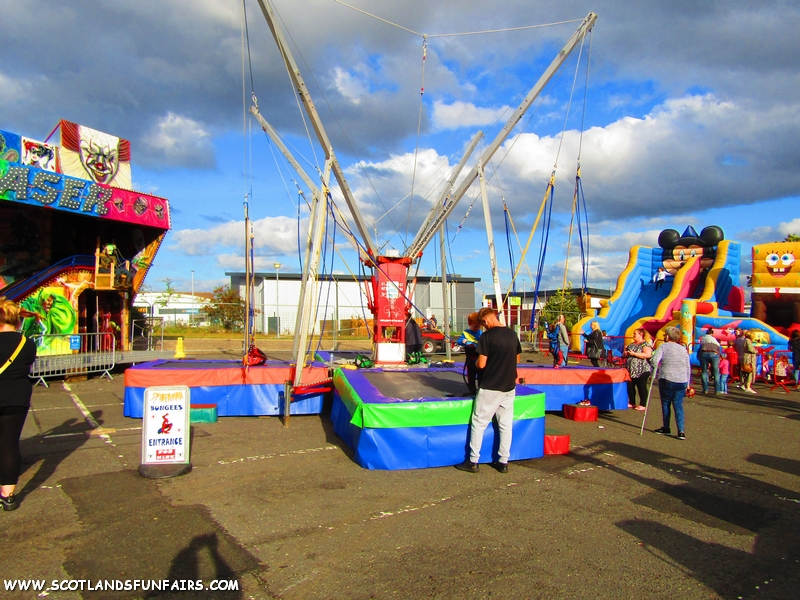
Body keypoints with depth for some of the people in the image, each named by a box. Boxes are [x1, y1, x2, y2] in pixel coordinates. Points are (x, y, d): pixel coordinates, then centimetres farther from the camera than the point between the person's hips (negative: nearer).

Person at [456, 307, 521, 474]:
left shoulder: (487, 336, -14)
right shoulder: (512, 334, 5)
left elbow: (481, 364, -15)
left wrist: (476, 361, 5)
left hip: (490, 387, -6)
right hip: (509, 386, 6)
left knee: (478, 424, 4)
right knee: (506, 424, 11)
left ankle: (473, 462, 9)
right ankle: (503, 462, 16)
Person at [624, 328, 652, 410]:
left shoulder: (645, 344, -8)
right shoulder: (632, 344, 18)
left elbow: (648, 355, -24)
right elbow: (626, 353, 30)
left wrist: (634, 354, -21)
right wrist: (626, 353, 5)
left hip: (641, 371, -8)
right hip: (630, 370, 8)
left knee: (641, 387, -2)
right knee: (630, 387, 10)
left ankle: (642, 405, 5)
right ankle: (631, 403, 22)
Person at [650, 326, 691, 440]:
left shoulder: (663, 347, -3)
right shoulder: (683, 349, 11)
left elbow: (654, 360, -18)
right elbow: (688, 367, 13)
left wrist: (656, 367, 3)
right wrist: (687, 383, 19)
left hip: (667, 380, -3)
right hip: (682, 381, 4)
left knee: (666, 404, 10)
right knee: (678, 405, 4)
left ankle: (666, 428, 19)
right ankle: (681, 431, -5)